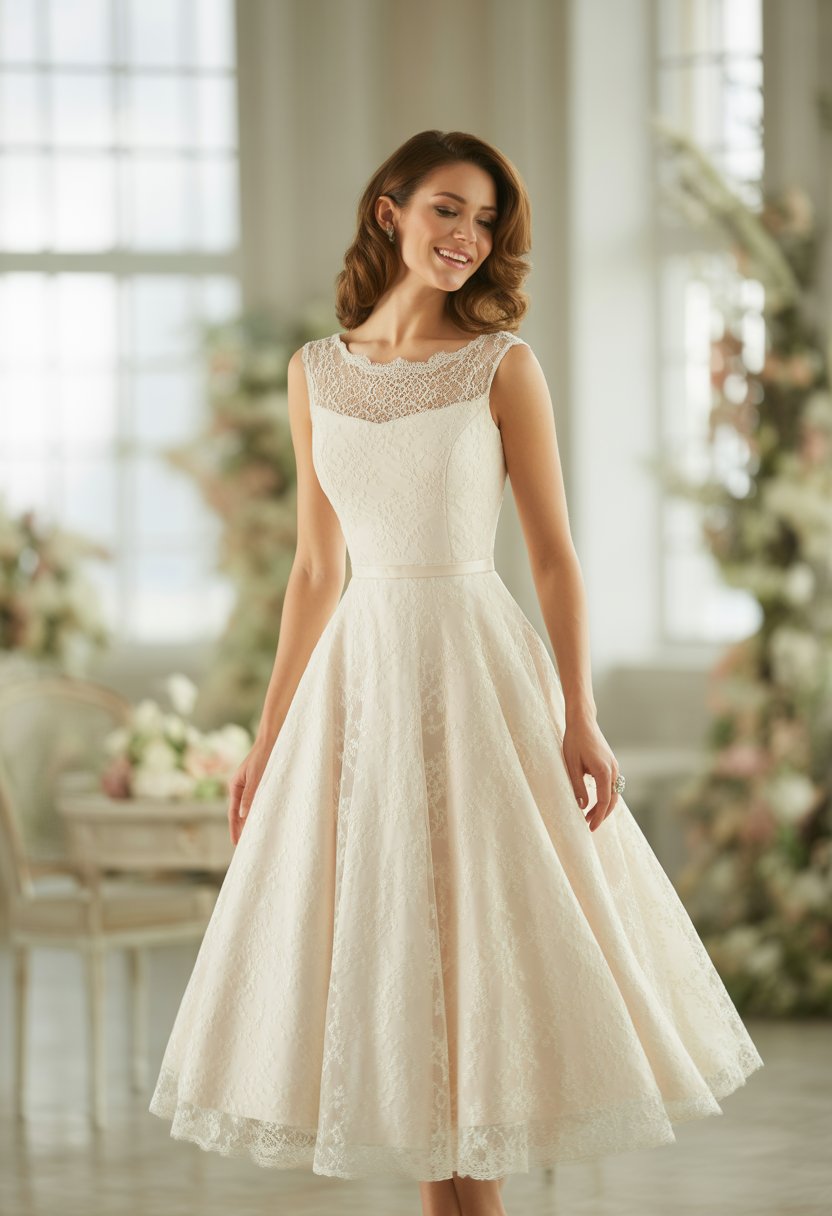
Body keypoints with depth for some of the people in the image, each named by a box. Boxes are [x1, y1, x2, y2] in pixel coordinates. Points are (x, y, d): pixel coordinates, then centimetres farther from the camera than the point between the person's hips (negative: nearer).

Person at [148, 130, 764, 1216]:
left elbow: (554, 553, -3)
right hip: (359, 675, 4)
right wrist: (267, 738, 12)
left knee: (479, 946, -2)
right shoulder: (317, 373, 7)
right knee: (386, 959, 5)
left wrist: (579, 721, -12)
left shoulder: (503, 365, -3)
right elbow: (317, 568, 12)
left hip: (479, 673, -4)